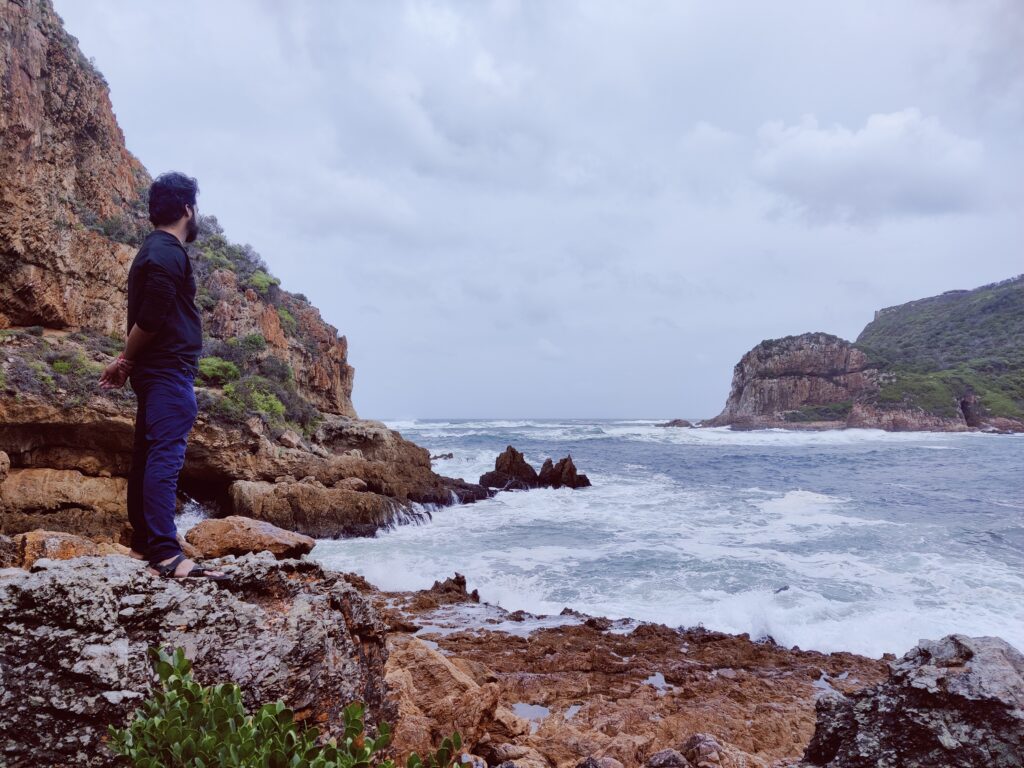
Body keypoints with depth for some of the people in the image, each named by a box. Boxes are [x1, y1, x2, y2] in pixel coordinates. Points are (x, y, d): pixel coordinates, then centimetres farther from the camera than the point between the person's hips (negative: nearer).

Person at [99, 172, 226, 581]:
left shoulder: (154, 250, 20)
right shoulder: (169, 254, -14)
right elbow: (149, 319, -18)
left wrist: (126, 362, 18)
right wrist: (125, 362, -5)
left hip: (156, 370, 10)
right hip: (169, 369, -10)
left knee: (148, 454, 11)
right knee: (166, 456, -15)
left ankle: (144, 541, 19)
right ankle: (165, 553, -17)